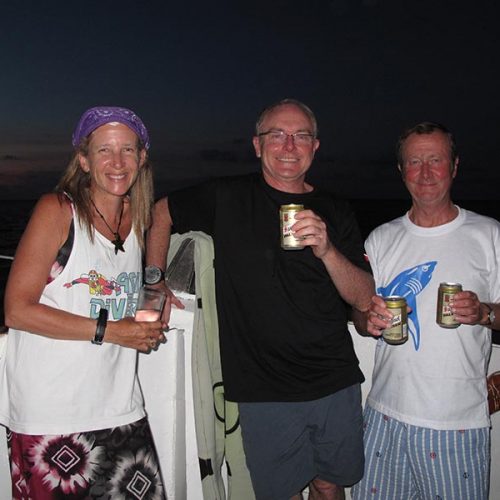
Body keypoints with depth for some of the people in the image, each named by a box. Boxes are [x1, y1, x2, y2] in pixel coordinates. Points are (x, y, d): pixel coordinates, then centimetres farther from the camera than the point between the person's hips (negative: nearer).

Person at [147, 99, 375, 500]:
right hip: (265, 392, -2)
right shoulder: (228, 198, -3)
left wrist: (327, 251, -20)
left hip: (336, 384, 3)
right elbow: (161, 213, 10)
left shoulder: (335, 213, 2)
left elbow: (365, 300, -3)